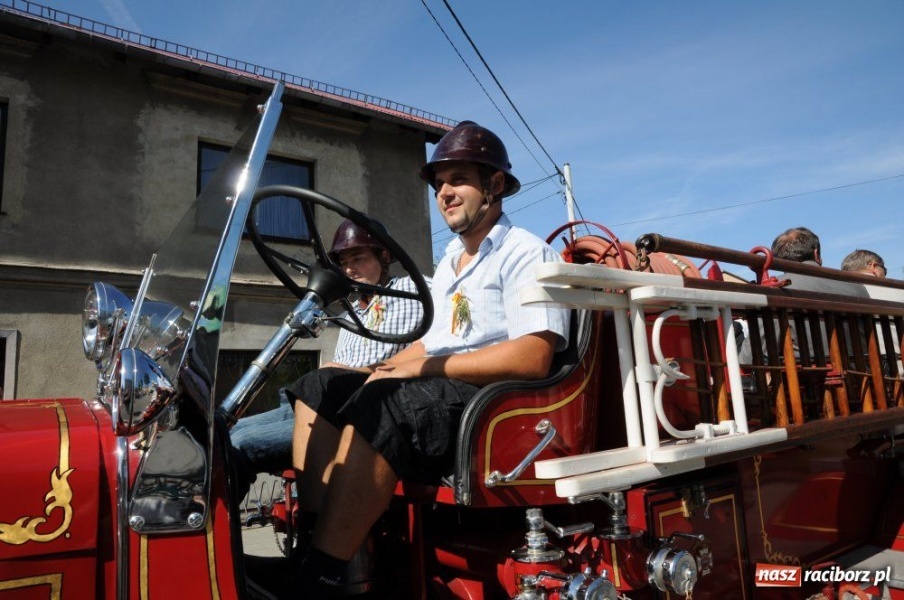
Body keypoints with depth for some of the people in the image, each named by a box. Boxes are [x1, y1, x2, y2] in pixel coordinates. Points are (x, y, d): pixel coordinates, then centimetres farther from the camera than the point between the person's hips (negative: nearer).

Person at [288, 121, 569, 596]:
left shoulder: (525, 253, -5)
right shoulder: (449, 262, 23)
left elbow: (533, 357, -19)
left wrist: (424, 368, -19)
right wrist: (380, 370, 6)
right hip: (437, 392, 9)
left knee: (380, 405, -32)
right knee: (320, 387, 0)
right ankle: (313, 537, -14)